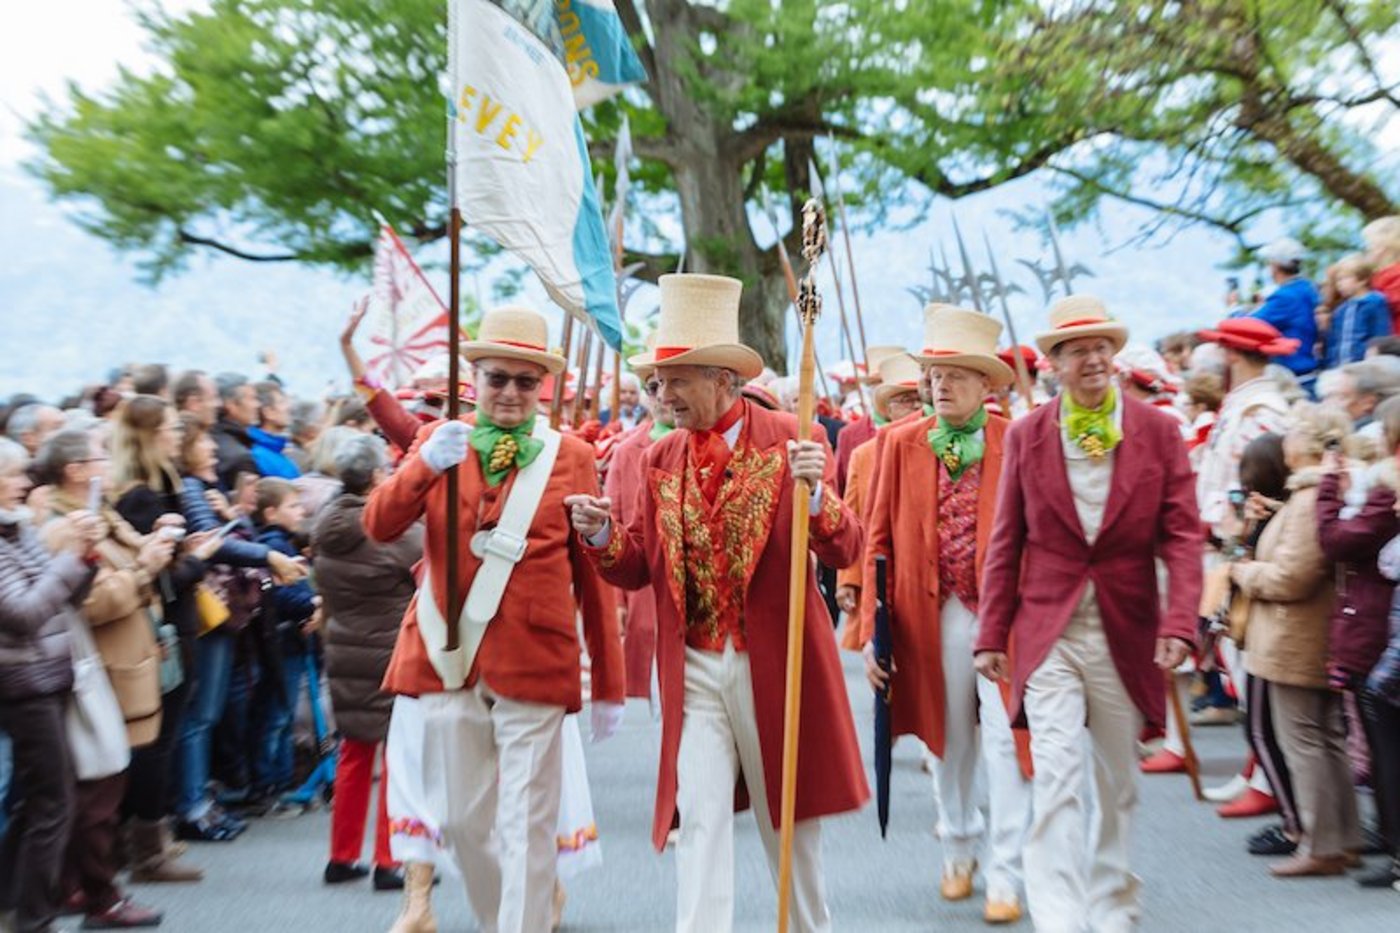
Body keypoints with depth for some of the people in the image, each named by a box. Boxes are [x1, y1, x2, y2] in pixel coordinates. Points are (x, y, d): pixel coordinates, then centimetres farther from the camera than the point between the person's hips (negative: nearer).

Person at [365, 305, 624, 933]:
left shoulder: (571, 456, 1)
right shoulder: (440, 440, 7)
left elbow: (592, 574, 2)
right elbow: (380, 526, -5)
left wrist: (609, 684, 2)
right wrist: (427, 465, -24)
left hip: (533, 663, -3)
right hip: (447, 658, 3)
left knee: (525, 828, 1)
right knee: (462, 821, 15)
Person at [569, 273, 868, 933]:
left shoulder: (787, 441, -8)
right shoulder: (662, 458, 3)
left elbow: (845, 552, -13)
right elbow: (641, 566, 5)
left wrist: (815, 493, -31)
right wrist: (601, 536, -14)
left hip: (774, 659, -2)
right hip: (693, 666, 2)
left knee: (787, 815, 16)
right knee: (699, 818, 1)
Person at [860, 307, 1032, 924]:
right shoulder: (902, 444, 1)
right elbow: (879, 540, 2)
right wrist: (872, 628, -1)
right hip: (934, 616, 2)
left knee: (1004, 740, -1)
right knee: (949, 740, 16)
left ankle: (1005, 874, 15)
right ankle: (959, 848, 38)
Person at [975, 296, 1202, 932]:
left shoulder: (1158, 431, 1)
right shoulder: (1026, 434, 1)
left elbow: (1182, 536, -2)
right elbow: (1006, 543, 3)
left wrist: (1180, 622, -15)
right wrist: (992, 634, 1)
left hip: (1127, 633, 1)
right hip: (1048, 630, -1)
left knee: (1118, 779, 15)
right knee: (1055, 776, -9)